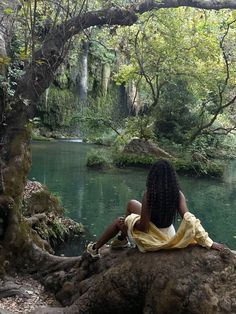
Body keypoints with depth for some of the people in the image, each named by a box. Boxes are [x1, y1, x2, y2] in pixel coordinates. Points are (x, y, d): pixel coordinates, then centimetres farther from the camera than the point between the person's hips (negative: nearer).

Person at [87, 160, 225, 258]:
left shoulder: (149, 194, -26)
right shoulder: (178, 194, -16)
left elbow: (143, 226, -23)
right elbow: (190, 220, -24)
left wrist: (127, 221, -4)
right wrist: (209, 243, -20)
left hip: (149, 241, -5)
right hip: (168, 237, 5)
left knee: (119, 222, 22)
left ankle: (95, 249, 40)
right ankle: (122, 239, 40)